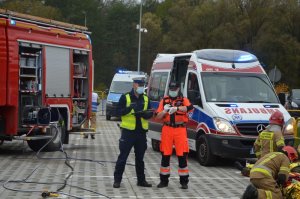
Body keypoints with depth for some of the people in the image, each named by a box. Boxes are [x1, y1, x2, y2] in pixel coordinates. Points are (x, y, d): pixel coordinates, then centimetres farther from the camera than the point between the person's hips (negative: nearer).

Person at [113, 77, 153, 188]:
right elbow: (119, 111, -8)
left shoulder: (146, 99, 11)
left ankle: (141, 180, 20)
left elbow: (150, 113, 8)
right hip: (128, 131, -4)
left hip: (141, 132, 4)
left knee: (140, 158, 12)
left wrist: (144, 113, -13)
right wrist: (130, 108, -24)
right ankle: (117, 180, 4)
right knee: (123, 156, -1)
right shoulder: (125, 97, -2)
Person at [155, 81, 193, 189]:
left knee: (182, 156, -3)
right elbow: (158, 117, 7)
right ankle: (164, 180, 13)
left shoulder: (183, 100, 5)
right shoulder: (164, 100, 12)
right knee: (165, 155, 4)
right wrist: (165, 111, -13)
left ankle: (184, 181, 6)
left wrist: (176, 108, -33)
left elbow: (189, 107, -19)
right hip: (167, 129, 2)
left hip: (180, 130, -2)